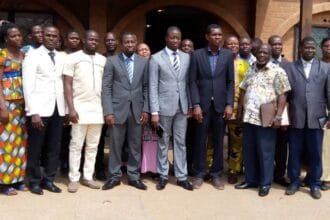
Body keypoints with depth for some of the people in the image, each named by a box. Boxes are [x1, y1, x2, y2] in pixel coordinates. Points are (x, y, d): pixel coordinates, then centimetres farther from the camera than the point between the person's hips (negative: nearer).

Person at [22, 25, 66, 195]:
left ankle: (48, 179, 21)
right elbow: (28, 85, -8)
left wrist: (66, 108, 3)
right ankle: (35, 181, 20)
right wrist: (33, 112, -15)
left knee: (54, 147, 9)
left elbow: (65, 83, 9)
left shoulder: (62, 58, 11)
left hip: (58, 108, 4)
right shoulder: (33, 55, -2)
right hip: (39, 108, -4)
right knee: (35, 148, 6)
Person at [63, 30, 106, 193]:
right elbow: (67, 85, -4)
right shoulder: (73, 58, 0)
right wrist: (71, 108, -12)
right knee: (76, 145, 1)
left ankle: (88, 177, 17)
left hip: (98, 109, 4)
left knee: (93, 146, 8)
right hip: (80, 108, -3)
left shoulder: (103, 60, 10)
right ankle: (74, 179, 10)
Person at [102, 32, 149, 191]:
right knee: (115, 145, 5)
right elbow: (106, 88, -4)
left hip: (137, 109, 2)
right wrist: (108, 111, -11)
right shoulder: (112, 61, 0)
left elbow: (146, 87, 8)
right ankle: (114, 176, 19)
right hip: (117, 109, -2)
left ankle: (134, 176, 20)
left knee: (135, 145, 8)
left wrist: (146, 109, 0)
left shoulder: (143, 62, 7)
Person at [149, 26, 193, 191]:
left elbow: (188, 83, 10)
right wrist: (154, 111, -11)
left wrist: (190, 105, 6)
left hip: (182, 107, 3)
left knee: (180, 142, 9)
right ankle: (163, 175, 20)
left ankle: (181, 176, 17)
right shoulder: (156, 58, -3)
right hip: (164, 107, -3)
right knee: (163, 142, 8)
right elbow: (153, 87, -6)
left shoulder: (186, 57, 7)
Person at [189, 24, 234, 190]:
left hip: (221, 104, 1)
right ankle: (199, 174, 17)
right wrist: (196, 105, -9)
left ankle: (216, 174, 19)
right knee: (200, 140, 5)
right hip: (202, 104, -1)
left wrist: (229, 104, -5)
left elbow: (230, 82, 4)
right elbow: (192, 82, -2)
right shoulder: (197, 55, 0)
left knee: (219, 141, 7)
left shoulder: (228, 55, 4)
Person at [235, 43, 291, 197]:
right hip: (248, 117, 5)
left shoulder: (278, 72, -4)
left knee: (265, 152, 3)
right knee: (248, 151, 12)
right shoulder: (251, 70, 12)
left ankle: (265, 183, 16)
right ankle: (250, 180, 26)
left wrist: (278, 116, -16)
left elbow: (282, 95, -9)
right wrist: (239, 110, 11)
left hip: (266, 119, -5)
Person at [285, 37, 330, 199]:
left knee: (315, 154, 8)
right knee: (294, 153, 8)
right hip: (296, 119, 0)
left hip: (316, 119, 0)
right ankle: (294, 182, 22)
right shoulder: (290, 68, 5)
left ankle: (315, 184, 21)